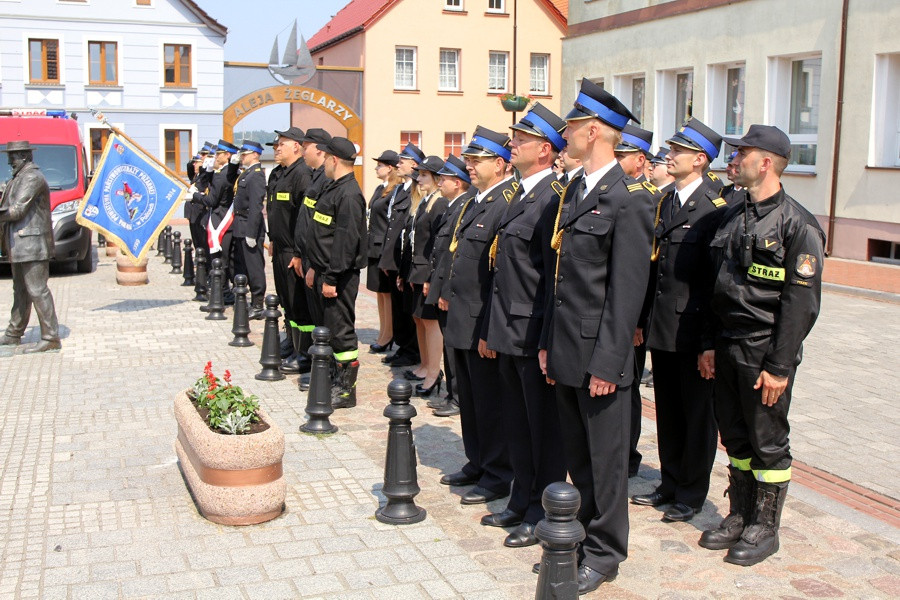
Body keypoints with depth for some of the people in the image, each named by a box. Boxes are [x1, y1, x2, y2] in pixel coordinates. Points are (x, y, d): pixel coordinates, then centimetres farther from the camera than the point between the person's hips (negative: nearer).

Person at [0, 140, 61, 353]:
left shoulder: (32, 178, -13)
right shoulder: (19, 178, 19)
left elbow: (17, 210, -18)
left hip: (31, 244, -10)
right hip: (19, 245, 10)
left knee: (37, 290, -10)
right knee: (21, 291, 17)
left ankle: (51, 338, -9)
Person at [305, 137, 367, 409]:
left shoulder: (349, 195, -18)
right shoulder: (333, 188, 14)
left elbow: (346, 240, -23)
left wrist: (331, 278, -22)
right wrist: (314, 267, 20)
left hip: (339, 274, -10)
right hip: (325, 271, 10)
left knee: (341, 329, -4)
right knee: (329, 326, 16)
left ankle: (347, 391, 4)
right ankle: (337, 380, 27)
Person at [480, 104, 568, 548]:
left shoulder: (554, 198, -15)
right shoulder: (520, 195, 14)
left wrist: (546, 339, -20)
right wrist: (491, 328, 16)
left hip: (534, 333, -9)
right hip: (509, 331, 9)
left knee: (544, 425, 4)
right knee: (516, 423, 18)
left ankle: (544, 515, 17)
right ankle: (521, 503, 32)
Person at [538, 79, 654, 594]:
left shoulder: (630, 199, -13)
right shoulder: (574, 191, 13)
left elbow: (627, 289, -16)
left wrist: (607, 361, -18)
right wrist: (549, 341, 13)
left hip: (600, 354, -8)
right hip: (566, 351, 8)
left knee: (605, 458, 6)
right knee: (578, 457, 17)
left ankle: (604, 554, 19)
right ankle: (585, 534, 32)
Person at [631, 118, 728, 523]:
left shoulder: (715, 208, -11)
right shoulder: (664, 203, 12)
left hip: (692, 327, -7)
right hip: (661, 327, 7)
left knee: (697, 412, 6)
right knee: (667, 410, 16)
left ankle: (692, 494, 18)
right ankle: (670, 484, 30)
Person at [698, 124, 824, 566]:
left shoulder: (797, 224, -11)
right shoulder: (733, 216, 11)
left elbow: (801, 302, -14)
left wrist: (779, 366, -17)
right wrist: (711, 343, 12)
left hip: (764, 355, -7)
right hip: (728, 349, 7)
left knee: (768, 443, 5)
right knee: (735, 439, 15)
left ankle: (765, 528, 18)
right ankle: (739, 516, 28)